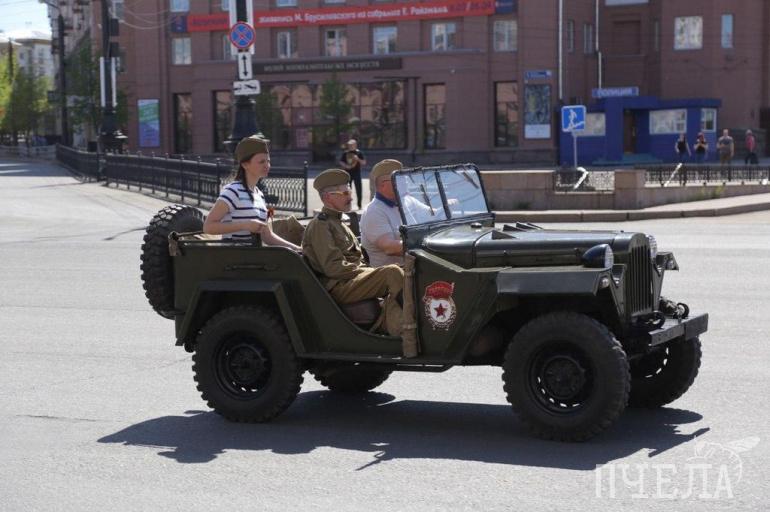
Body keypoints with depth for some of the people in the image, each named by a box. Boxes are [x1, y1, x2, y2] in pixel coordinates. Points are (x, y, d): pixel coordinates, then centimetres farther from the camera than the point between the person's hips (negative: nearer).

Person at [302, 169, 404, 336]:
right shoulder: (320, 225, -6)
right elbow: (333, 267, -16)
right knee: (393, 273, -24)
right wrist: (370, 271, -13)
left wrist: (367, 269, 2)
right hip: (337, 288, -9)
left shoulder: (337, 223, 25)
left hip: (351, 279, 9)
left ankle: (395, 329, -23)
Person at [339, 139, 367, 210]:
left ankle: (359, 205, 4)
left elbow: (364, 162, -2)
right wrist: (346, 166, -8)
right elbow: (341, 161, 10)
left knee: (358, 189, -3)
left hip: (356, 173, -2)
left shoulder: (359, 153, -1)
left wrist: (358, 159, -18)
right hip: (348, 173, 2)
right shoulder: (345, 153, 4)